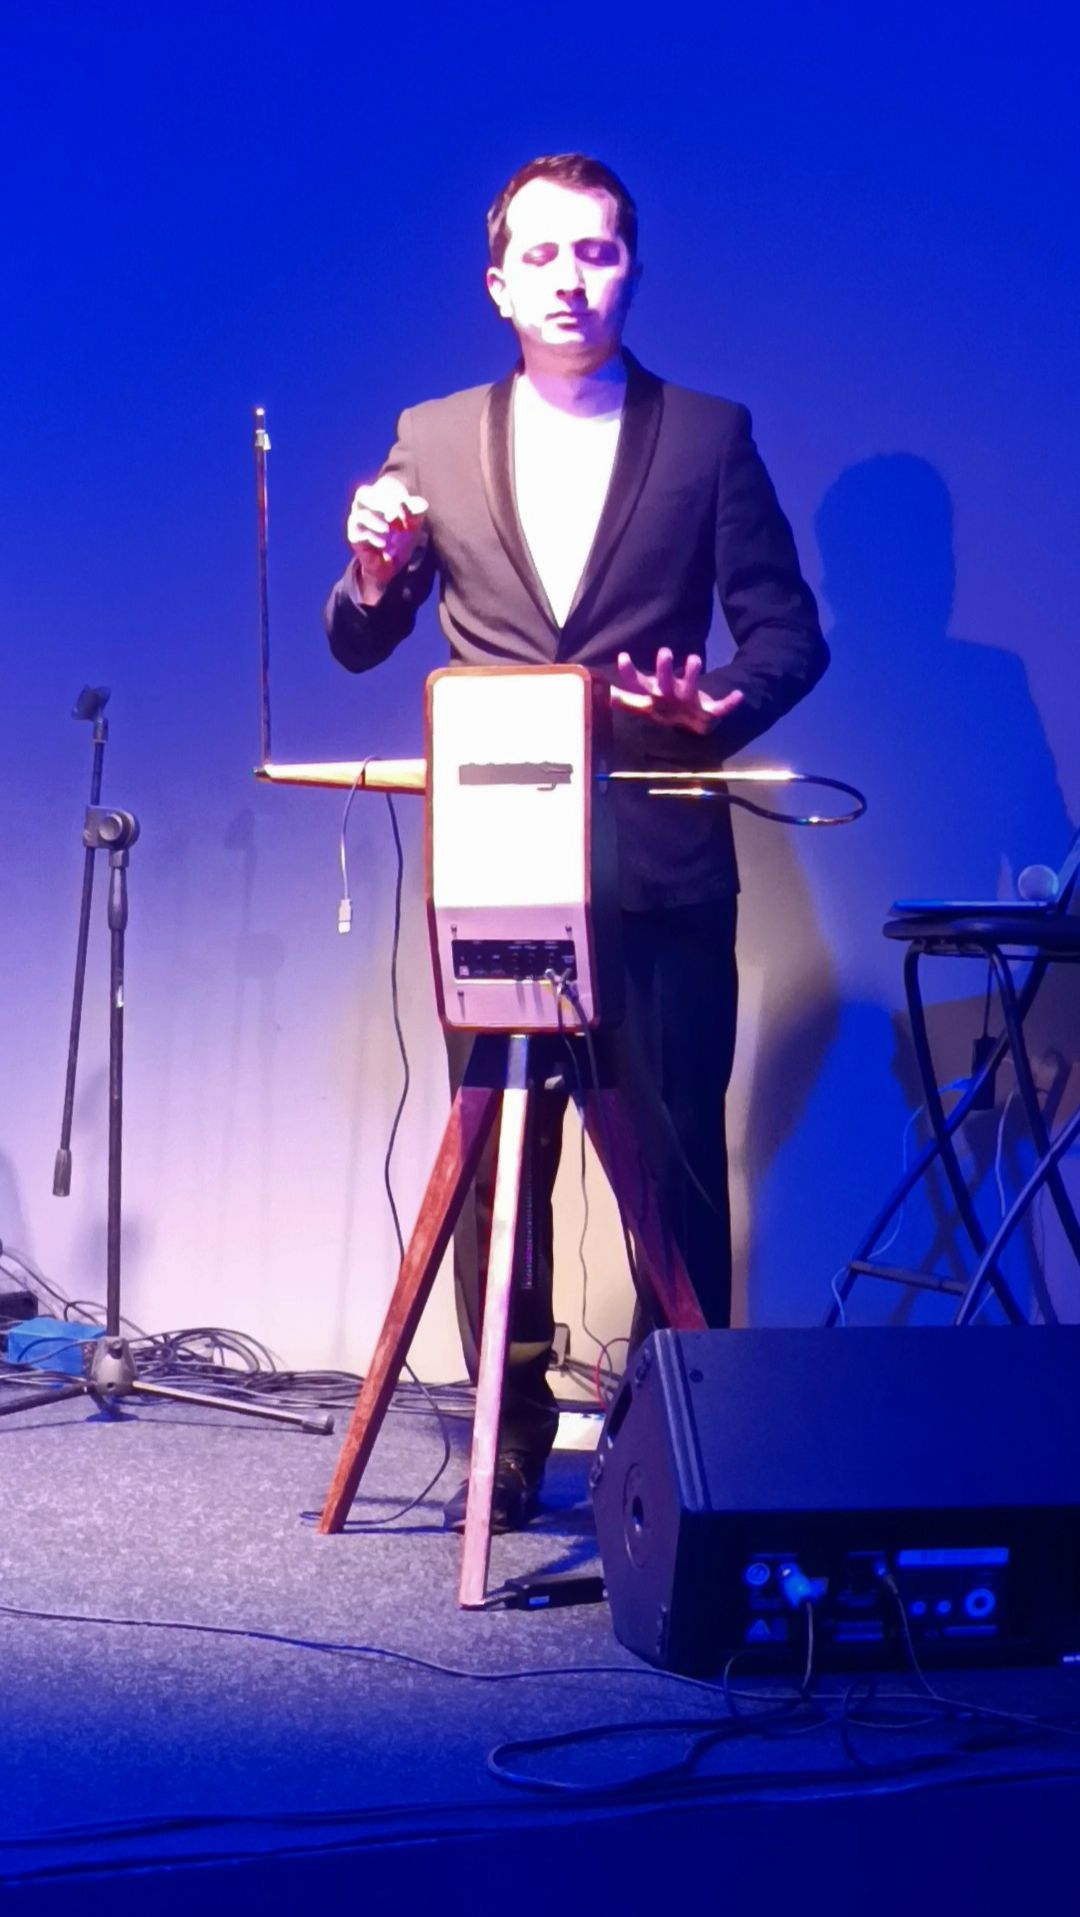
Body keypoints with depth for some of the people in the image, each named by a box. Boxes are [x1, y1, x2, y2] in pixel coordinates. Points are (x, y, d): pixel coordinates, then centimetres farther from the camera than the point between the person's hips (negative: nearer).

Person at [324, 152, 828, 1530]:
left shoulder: (709, 435, 6)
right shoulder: (432, 439, 10)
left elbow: (788, 632, 4)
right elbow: (359, 647, 11)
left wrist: (722, 709, -16)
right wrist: (375, 569, -10)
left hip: (664, 862, -1)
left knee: (677, 1156, 0)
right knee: (496, 1157, 3)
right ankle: (510, 1438, 13)